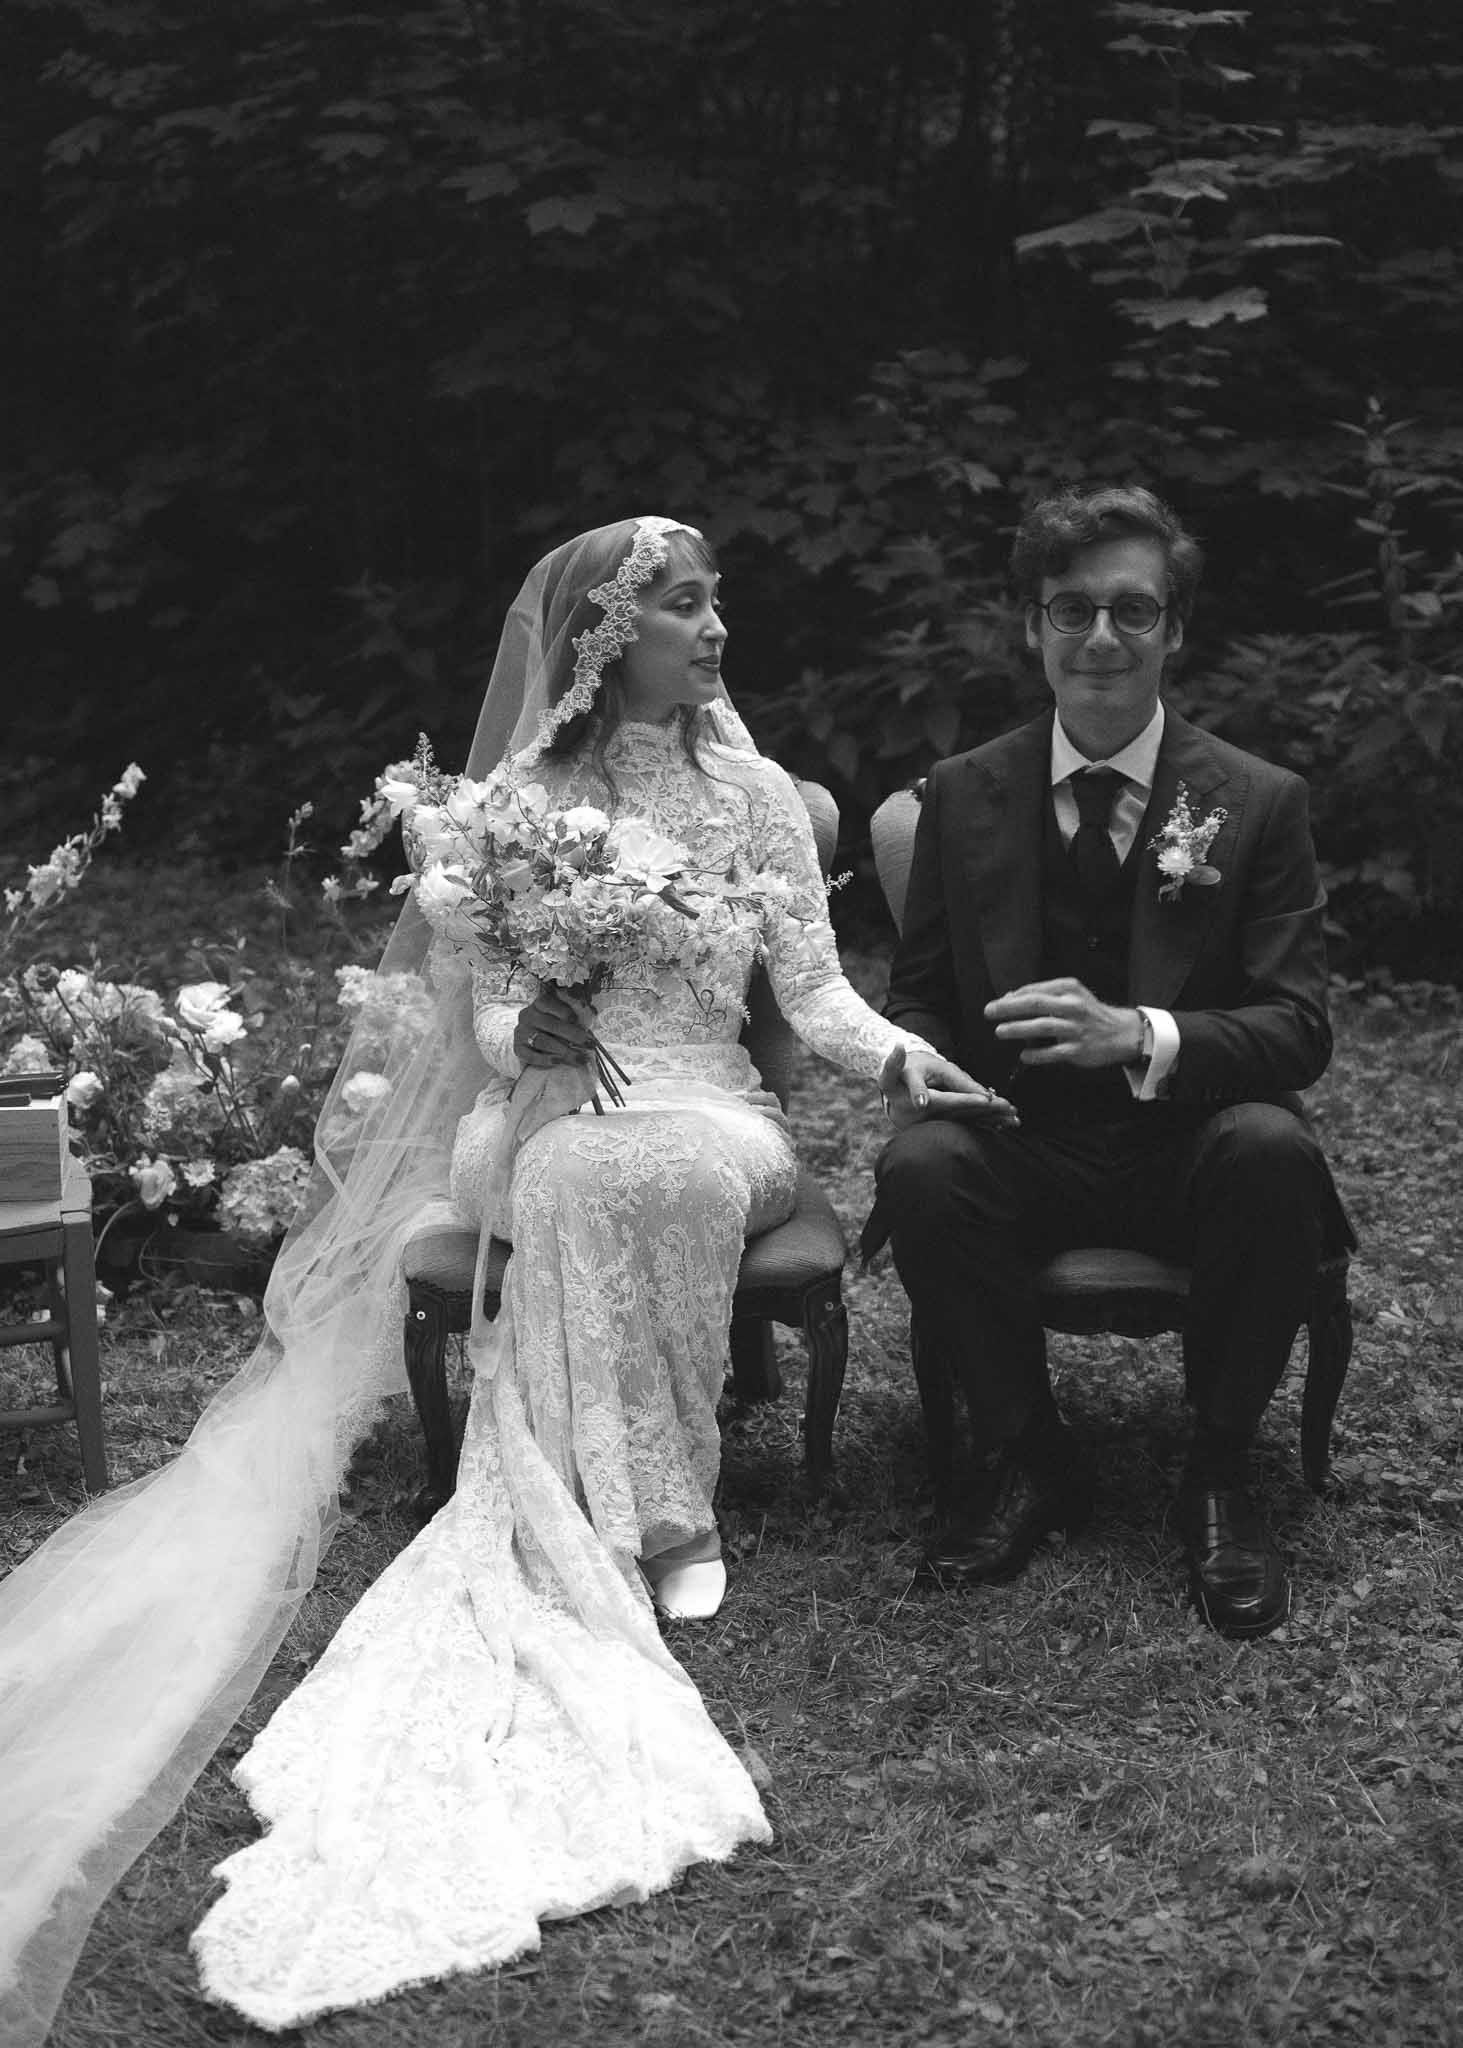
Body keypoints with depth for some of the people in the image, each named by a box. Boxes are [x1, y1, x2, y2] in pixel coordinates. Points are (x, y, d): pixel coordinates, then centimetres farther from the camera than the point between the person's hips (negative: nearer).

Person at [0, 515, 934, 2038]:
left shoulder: (760, 795, 7)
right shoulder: (518, 802, 4)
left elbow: (815, 994, 3)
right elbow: (486, 1013, 4)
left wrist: (911, 1055, -16)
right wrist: (521, 1034, -20)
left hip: (709, 1122, 1)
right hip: (548, 1117, -1)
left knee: (658, 1180, -36)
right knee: (590, 1182, -37)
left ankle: (583, 1524, -28)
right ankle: (652, 1517, -31)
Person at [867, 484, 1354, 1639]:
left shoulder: (1258, 802, -1)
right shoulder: (965, 797, 6)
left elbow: (1299, 1026, -8)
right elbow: (917, 989, 11)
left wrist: (1140, 1036, -29)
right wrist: (919, 1060, -15)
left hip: (1189, 1147, -1)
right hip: (1021, 1145, 2)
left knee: (1273, 1151, -34)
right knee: (919, 1168, -31)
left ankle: (1219, 1476, -12)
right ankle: (1027, 1460, -6)